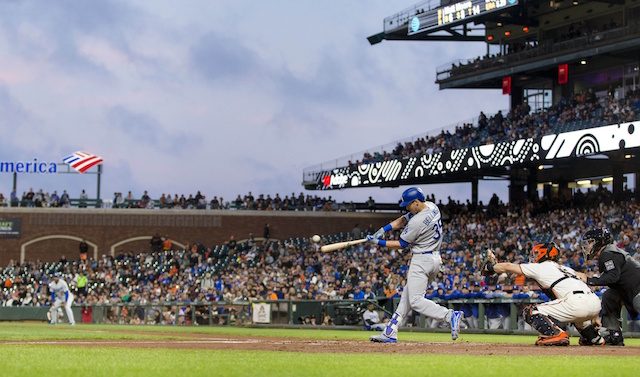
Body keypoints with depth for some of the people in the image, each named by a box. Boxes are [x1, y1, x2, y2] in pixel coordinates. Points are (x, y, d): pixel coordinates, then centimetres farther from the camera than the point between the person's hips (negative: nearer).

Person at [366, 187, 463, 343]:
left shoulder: (417, 222, -24)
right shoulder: (432, 207, 4)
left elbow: (401, 244, -11)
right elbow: (403, 220, 9)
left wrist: (378, 242, -2)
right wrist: (383, 230, -1)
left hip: (422, 260, -10)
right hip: (435, 259, 10)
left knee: (416, 300, -10)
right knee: (407, 294, 15)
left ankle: (450, 315, -21)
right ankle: (390, 332, 18)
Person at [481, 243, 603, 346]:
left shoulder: (540, 267, 13)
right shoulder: (566, 269, 31)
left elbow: (508, 267, 22)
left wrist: (490, 267, 39)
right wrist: (594, 317, 32)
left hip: (578, 303, -8)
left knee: (530, 312, -2)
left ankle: (556, 334, -18)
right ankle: (593, 337, 35)